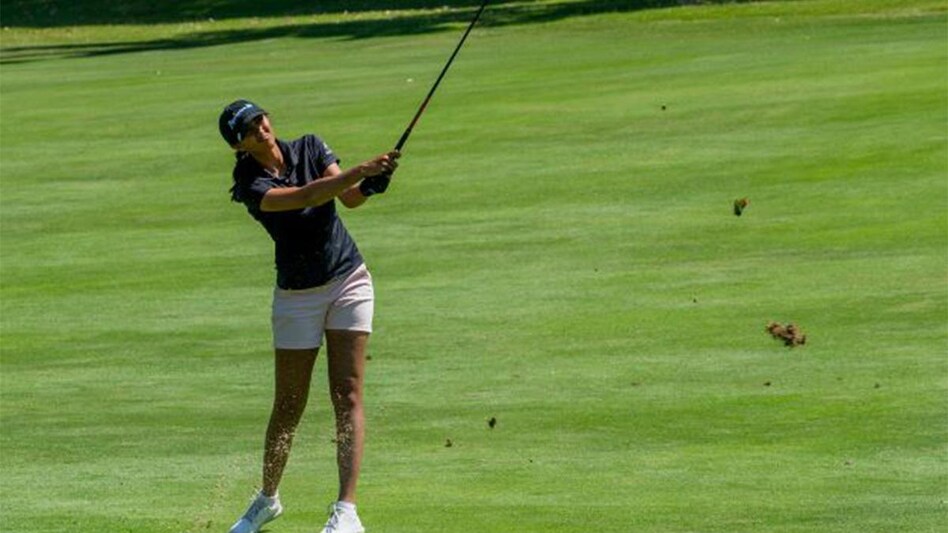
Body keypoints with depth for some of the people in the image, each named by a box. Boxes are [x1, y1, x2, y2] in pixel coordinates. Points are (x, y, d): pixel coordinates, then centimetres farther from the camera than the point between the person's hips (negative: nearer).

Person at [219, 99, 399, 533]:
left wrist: (370, 184, -37)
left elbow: (349, 197, -15)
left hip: (349, 280, 2)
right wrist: (362, 170, -42)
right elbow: (306, 196, -31)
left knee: (347, 396, -9)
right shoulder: (250, 186, -15)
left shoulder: (310, 148, -2)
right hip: (297, 296, -2)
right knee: (288, 407, 3)